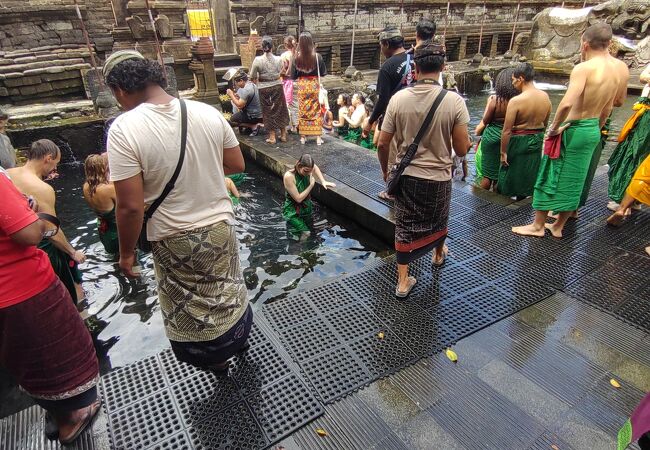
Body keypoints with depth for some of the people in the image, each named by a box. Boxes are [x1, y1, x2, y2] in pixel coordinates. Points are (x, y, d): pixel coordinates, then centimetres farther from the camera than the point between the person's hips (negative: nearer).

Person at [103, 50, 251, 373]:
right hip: (220, 225, 4)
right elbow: (237, 166, 1)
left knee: (190, 301, 21)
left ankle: (216, 359, 42)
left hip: (174, 239, -4)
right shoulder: (209, 113, -8)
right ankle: (239, 336, 51)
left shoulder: (124, 129, -20)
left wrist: (126, 252, -6)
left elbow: (130, 206, -21)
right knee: (227, 285, 28)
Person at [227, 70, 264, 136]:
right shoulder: (252, 84, 6)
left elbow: (239, 105, -21)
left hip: (254, 116, -10)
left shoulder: (246, 90, -24)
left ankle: (254, 126, -7)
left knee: (232, 119, -4)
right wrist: (236, 96, 5)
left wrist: (231, 95, -10)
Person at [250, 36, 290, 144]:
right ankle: (283, 135, 22)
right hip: (277, 86, 2)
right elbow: (281, 73, 1)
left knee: (268, 111, 9)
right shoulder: (278, 59, -8)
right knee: (280, 110, 15)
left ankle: (272, 137, 12)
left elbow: (253, 77, -6)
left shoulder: (257, 60, -12)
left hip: (264, 88, -2)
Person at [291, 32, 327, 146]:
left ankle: (303, 137, 16)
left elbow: (293, 76, -5)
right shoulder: (317, 56, -12)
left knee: (302, 110, 11)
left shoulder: (297, 57, -10)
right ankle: (318, 137, 8)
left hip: (302, 86, 1)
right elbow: (323, 73, -3)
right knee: (316, 110, 8)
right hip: (314, 85, 0)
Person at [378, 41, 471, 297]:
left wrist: (385, 170, 11)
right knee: (438, 221, 26)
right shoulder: (454, 101, -15)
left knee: (405, 226, 13)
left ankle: (403, 281, 16)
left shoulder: (398, 99, -11)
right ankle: (438, 254, 54)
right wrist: (466, 141, 12)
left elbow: (383, 144, -6)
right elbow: (461, 150, -12)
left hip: (406, 176, 0)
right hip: (438, 178, 0)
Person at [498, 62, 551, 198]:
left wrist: (503, 152, -16)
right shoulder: (545, 97, -2)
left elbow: (507, 130, -22)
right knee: (531, 173, 20)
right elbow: (545, 123, 9)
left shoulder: (516, 101, -22)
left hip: (519, 141, -6)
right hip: (537, 141, 6)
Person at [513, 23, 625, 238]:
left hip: (572, 130, -8)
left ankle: (538, 225, 13)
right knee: (574, 181, 14)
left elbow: (567, 103, -32)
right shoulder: (614, 71, 7)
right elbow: (606, 110, 15)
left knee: (551, 177, 4)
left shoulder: (584, 68, -19)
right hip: (593, 131, 8)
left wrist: (554, 128, -18)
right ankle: (558, 226, 25)